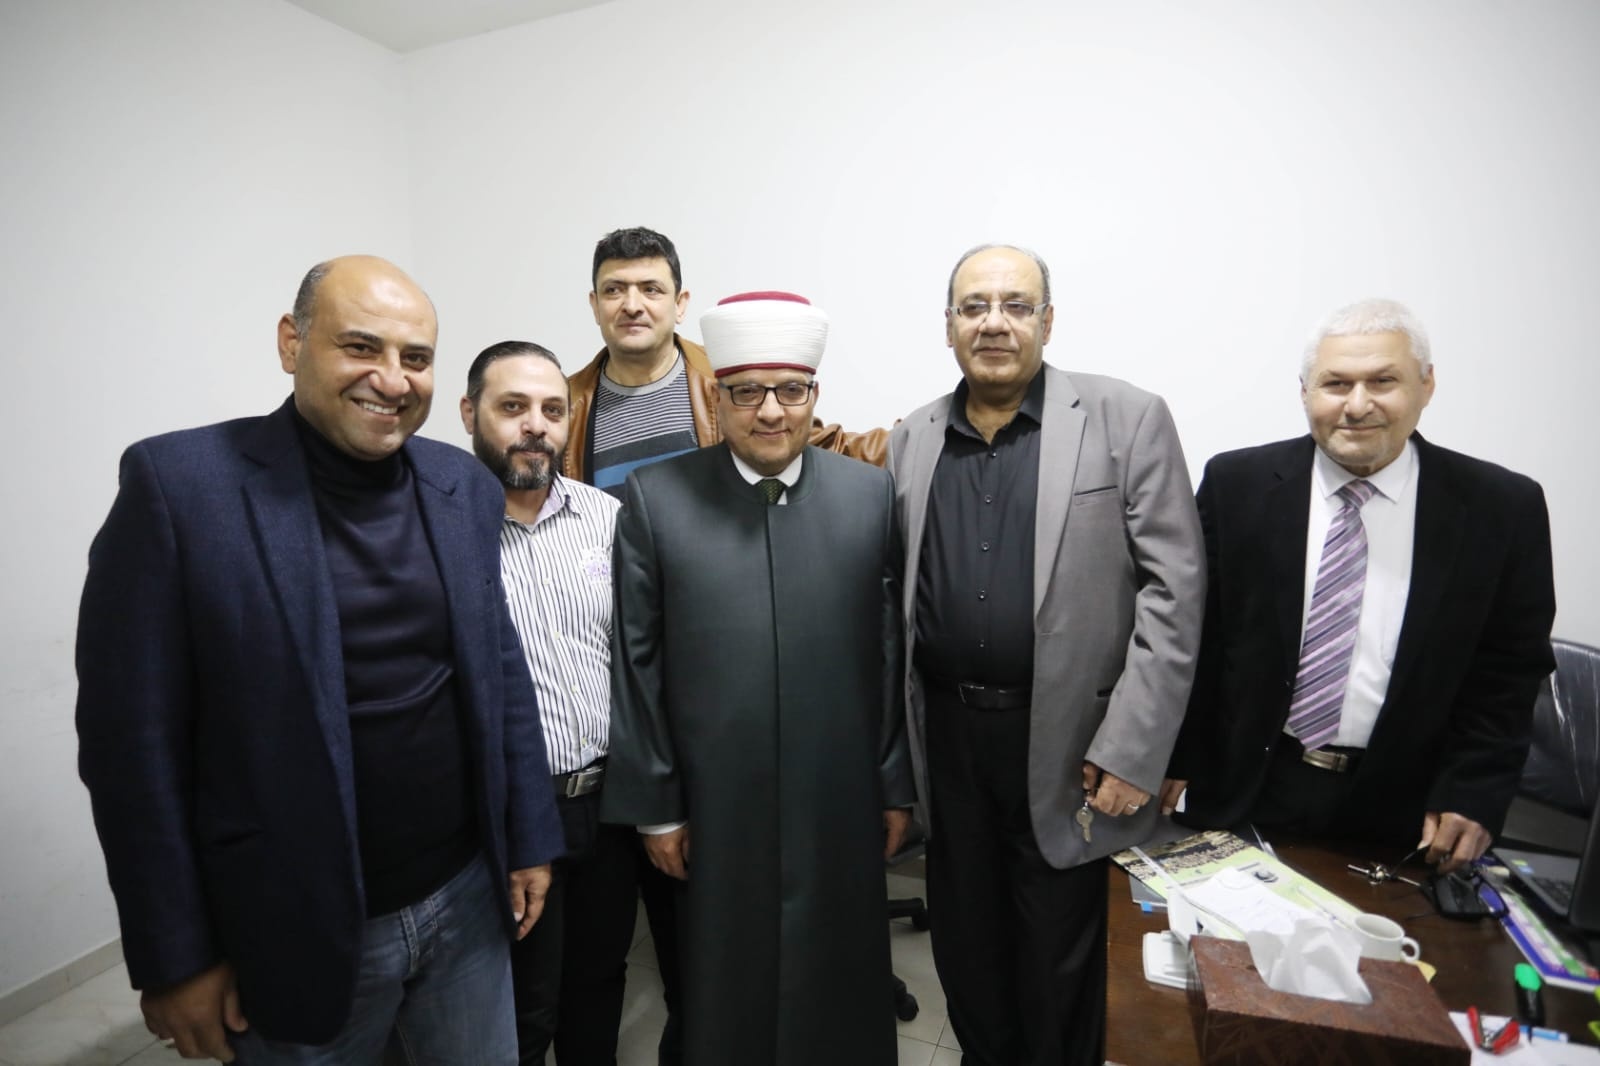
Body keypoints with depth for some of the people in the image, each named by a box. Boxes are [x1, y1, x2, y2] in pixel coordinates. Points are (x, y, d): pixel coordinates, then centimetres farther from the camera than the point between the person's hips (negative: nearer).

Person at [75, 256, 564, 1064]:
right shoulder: (180, 482, -14)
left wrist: (528, 840, 5)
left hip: (469, 899, 4)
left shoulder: (465, 487, -1)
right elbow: (134, 739, -11)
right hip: (296, 935, -3)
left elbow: (500, 671, 4)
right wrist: (173, 957, -7)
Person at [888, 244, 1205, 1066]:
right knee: (965, 953, 21)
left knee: (1059, 973, 15)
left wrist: (1129, 750, -13)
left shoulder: (1127, 420, -5)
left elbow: (1173, 590, -9)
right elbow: (898, 599, 7)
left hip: (1067, 744, -3)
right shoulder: (912, 440, 5)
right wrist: (898, 751, 5)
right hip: (947, 738, 4)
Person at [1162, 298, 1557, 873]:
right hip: (1244, 791, 0)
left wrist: (1474, 794, -6)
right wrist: (1177, 757, -3)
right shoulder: (1237, 484, -7)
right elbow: (1196, 633, -3)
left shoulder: (1502, 507, -5)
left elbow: (1511, 669, 2)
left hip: (1401, 813, 1)